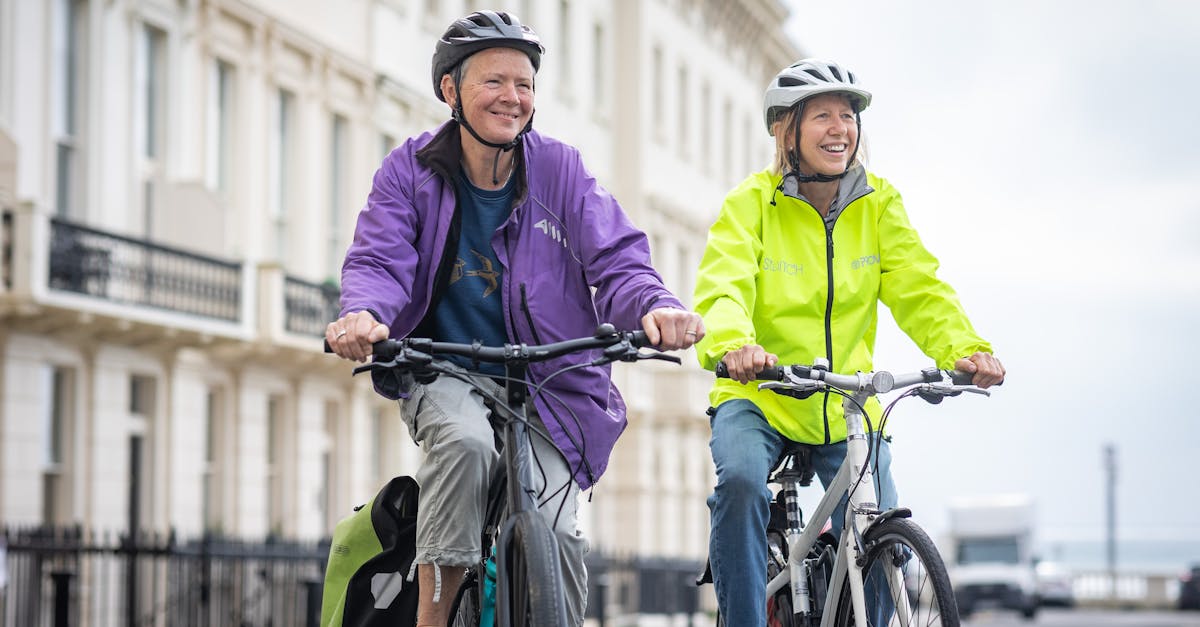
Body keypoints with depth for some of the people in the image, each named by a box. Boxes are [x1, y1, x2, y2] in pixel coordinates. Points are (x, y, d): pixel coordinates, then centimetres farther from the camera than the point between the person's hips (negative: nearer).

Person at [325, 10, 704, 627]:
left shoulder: (558, 168, -2)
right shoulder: (412, 169, -2)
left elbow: (615, 258, -9)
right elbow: (379, 259, -13)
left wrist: (655, 306, -33)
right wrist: (363, 314, -38)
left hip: (544, 387, 1)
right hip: (446, 375, -1)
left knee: (550, 530, -19)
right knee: (465, 439, -35)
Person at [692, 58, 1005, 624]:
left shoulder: (878, 204, 2)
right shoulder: (751, 203, -7)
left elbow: (919, 289, -6)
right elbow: (723, 285, -21)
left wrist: (964, 347, -27)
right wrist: (733, 344, -45)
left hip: (846, 408, 3)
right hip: (757, 399, -2)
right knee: (741, 481, -32)